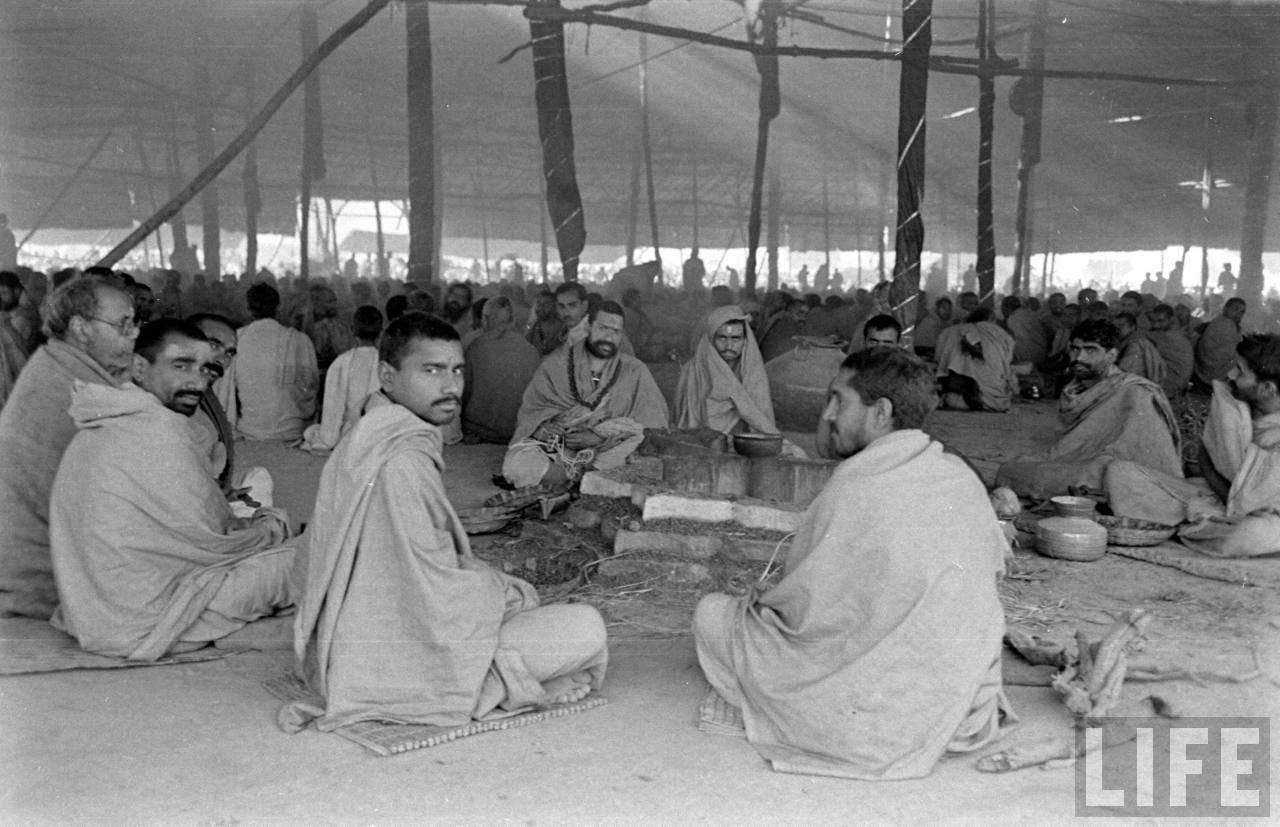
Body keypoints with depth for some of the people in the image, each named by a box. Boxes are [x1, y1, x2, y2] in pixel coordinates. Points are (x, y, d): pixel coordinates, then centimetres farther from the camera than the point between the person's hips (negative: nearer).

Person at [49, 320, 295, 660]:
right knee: (292, 561, -7)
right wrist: (273, 525, 2)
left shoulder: (102, 425, 8)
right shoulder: (159, 430, -22)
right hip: (138, 629, -10)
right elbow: (209, 543, -15)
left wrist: (224, 507, 7)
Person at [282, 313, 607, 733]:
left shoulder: (361, 442, 7)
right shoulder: (406, 461, -24)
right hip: (395, 663, -10)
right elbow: (435, 594, -25)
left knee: (517, 591, 28)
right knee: (586, 628, -12)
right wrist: (512, 592, -4)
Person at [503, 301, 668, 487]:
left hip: (609, 450, 1)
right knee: (518, 466, -30)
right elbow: (531, 412, 3)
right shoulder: (555, 365, 6)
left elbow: (652, 422, 0)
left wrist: (602, 437, -13)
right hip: (554, 448, -1)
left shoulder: (634, 371, 7)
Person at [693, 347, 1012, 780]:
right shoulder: (964, 477, -2)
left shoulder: (855, 488, -22)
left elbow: (806, 612, -17)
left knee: (712, 613, 1)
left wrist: (763, 599, 7)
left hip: (881, 717, -7)